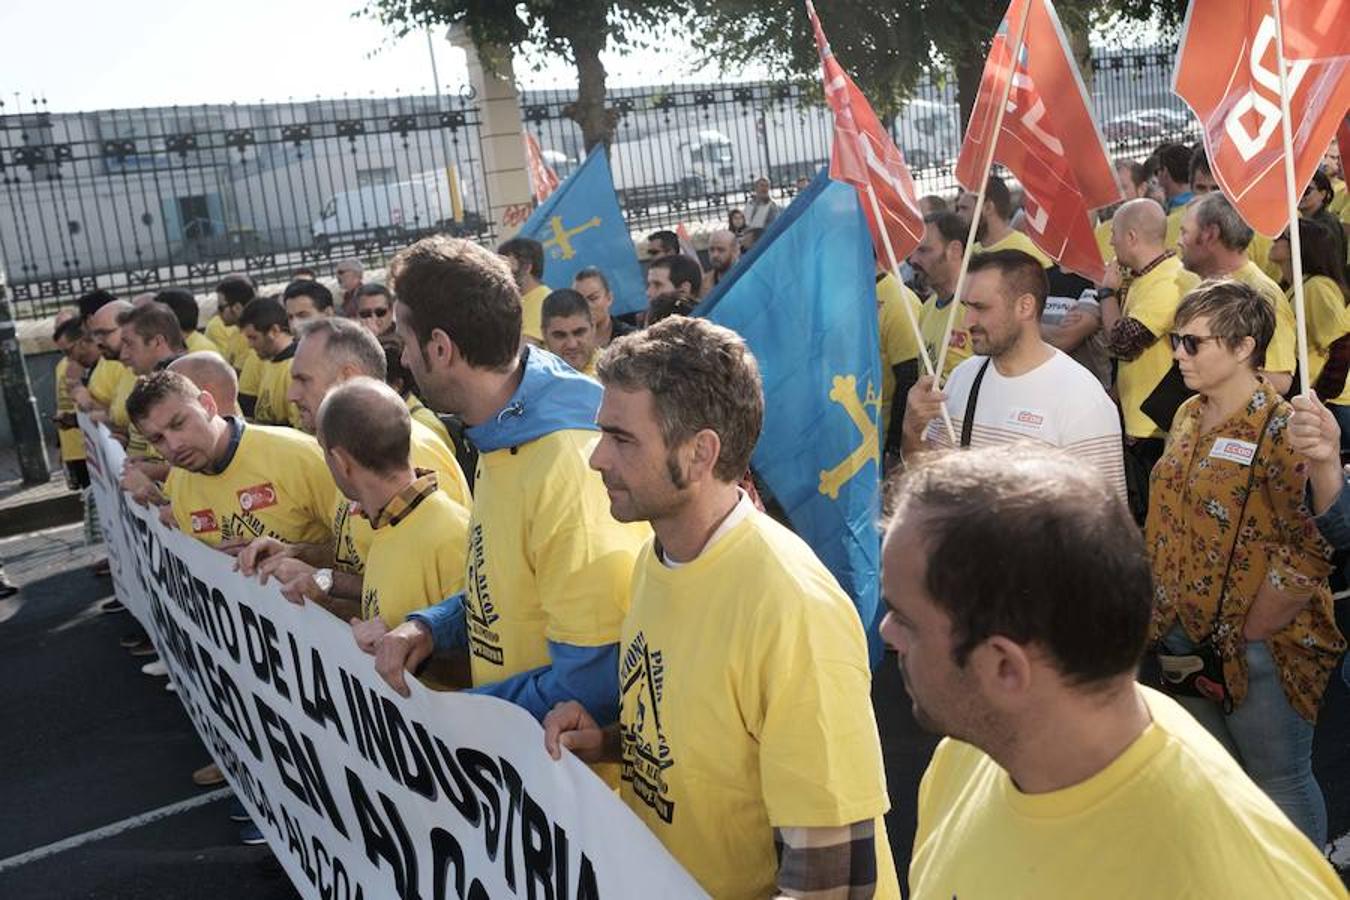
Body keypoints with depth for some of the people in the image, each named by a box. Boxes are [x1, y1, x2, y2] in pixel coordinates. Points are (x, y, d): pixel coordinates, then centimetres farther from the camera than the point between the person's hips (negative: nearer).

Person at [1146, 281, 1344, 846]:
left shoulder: (1281, 432, -18)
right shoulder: (1188, 418, 6)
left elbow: (1310, 555, -21)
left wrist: (1246, 637, -16)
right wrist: (1167, 617, 10)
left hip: (1261, 647, -7)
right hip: (1186, 640, 8)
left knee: (1278, 783, 9)